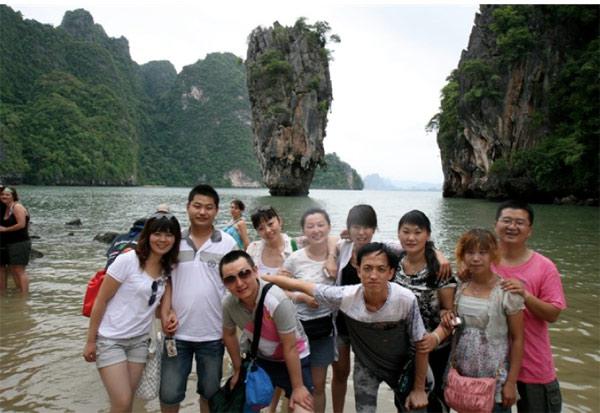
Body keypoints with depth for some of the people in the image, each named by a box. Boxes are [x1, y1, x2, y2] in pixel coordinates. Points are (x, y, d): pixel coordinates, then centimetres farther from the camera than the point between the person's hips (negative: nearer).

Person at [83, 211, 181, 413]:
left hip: (139, 341, 5)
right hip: (110, 339, -5)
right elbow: (101, 301, -12)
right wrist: (90, 340, -9)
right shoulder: (127, 260, -17)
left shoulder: (169, 268, 0)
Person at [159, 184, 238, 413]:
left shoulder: (228, 243, -4)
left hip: (213, 334, 0)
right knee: (169, 394, 10)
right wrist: (165, 313, -9)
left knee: (210, 393, 17)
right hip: (177, 332, 1)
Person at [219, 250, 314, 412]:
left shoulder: (277, 301, -35)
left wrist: (298, 387, -16)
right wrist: (238, 369, 10)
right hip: (260, 359, 5)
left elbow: (290, 348, -25)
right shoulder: (228, 303, -20)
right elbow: (229, 334, 1)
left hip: (294, 359, -4)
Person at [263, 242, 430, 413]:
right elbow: (300, 285, -19)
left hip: (402, 366, 0)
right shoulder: (345, 297, -30)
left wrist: (419, 389, -8)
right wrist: (258, 277, -14)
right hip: (365, 365, 0)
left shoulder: (407, 300, -32)